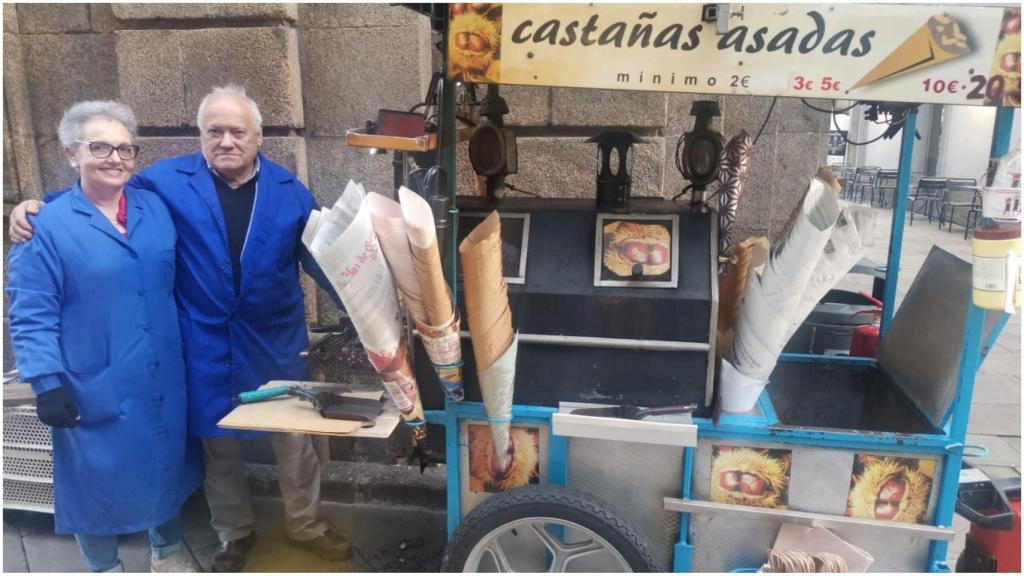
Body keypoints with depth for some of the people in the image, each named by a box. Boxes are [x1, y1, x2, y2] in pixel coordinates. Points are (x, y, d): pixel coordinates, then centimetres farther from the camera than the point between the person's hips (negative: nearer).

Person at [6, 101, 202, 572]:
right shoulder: (49, 225, -9)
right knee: (98, 477, 11)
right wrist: (47, 382, -15)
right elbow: (32, 315, -9)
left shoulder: (156, 209, 3)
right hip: (95, 387, -4)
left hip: (163, 379, 4)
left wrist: (184, 348, 11)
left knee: (166, 463, 19)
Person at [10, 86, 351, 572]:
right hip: (206, 346, 0)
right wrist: (39, 206, -8)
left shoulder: (289, 191, -1)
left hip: (275, 342, 1)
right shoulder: (168, 181, -4)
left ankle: (307, 526, 36)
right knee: (218, 445, 16)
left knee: (294, 437, 13)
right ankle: (234, 533, 40)